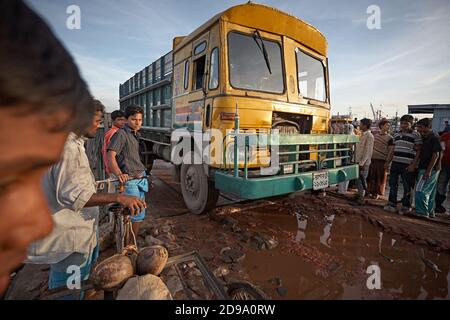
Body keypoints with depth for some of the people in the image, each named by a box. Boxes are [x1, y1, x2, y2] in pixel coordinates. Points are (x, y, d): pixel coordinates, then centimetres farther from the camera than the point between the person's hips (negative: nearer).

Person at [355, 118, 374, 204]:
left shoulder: (369, 136, -13)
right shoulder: (362, 134, 13)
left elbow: (367, 151, -18)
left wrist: (362, 163, -19)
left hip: (363, 163, -8)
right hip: (358, 161, 8)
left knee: (361, 180, -1)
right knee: (357, 180, 14)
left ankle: (361, 198, 8)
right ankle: (359, 194, 27)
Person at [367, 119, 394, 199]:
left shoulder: (390, 138, -2)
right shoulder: (375, 136, 11)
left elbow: (391, 151, -7)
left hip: (382, 160, -4)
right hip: (373, 159, 4)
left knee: (381, 178, 2)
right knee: (371, 177, 8)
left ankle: (378, 193, 14)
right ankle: (371, 191, 21)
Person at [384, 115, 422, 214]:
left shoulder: (416, 135, -4)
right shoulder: (396, 134, 14)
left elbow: (418, 151, -7)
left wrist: (413, 164, -14)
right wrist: (388, 162, 15)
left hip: (407, 165, -6)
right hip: (395, 163, 6)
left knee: (407, 187, 4)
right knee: (392, 184, 8)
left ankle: (406, 206, 16)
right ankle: (392, 204, 18)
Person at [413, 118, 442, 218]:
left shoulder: (434, 138, -13)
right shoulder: (426, 138, 15)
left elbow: (436, 154, -18)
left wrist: (429, 170, -21)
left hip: (430, 169, -10)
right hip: (425, 168, 10)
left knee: (420, 190, -11)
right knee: (430, 192, 15)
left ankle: (422, 212, -5)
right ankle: (430, 212, 24)